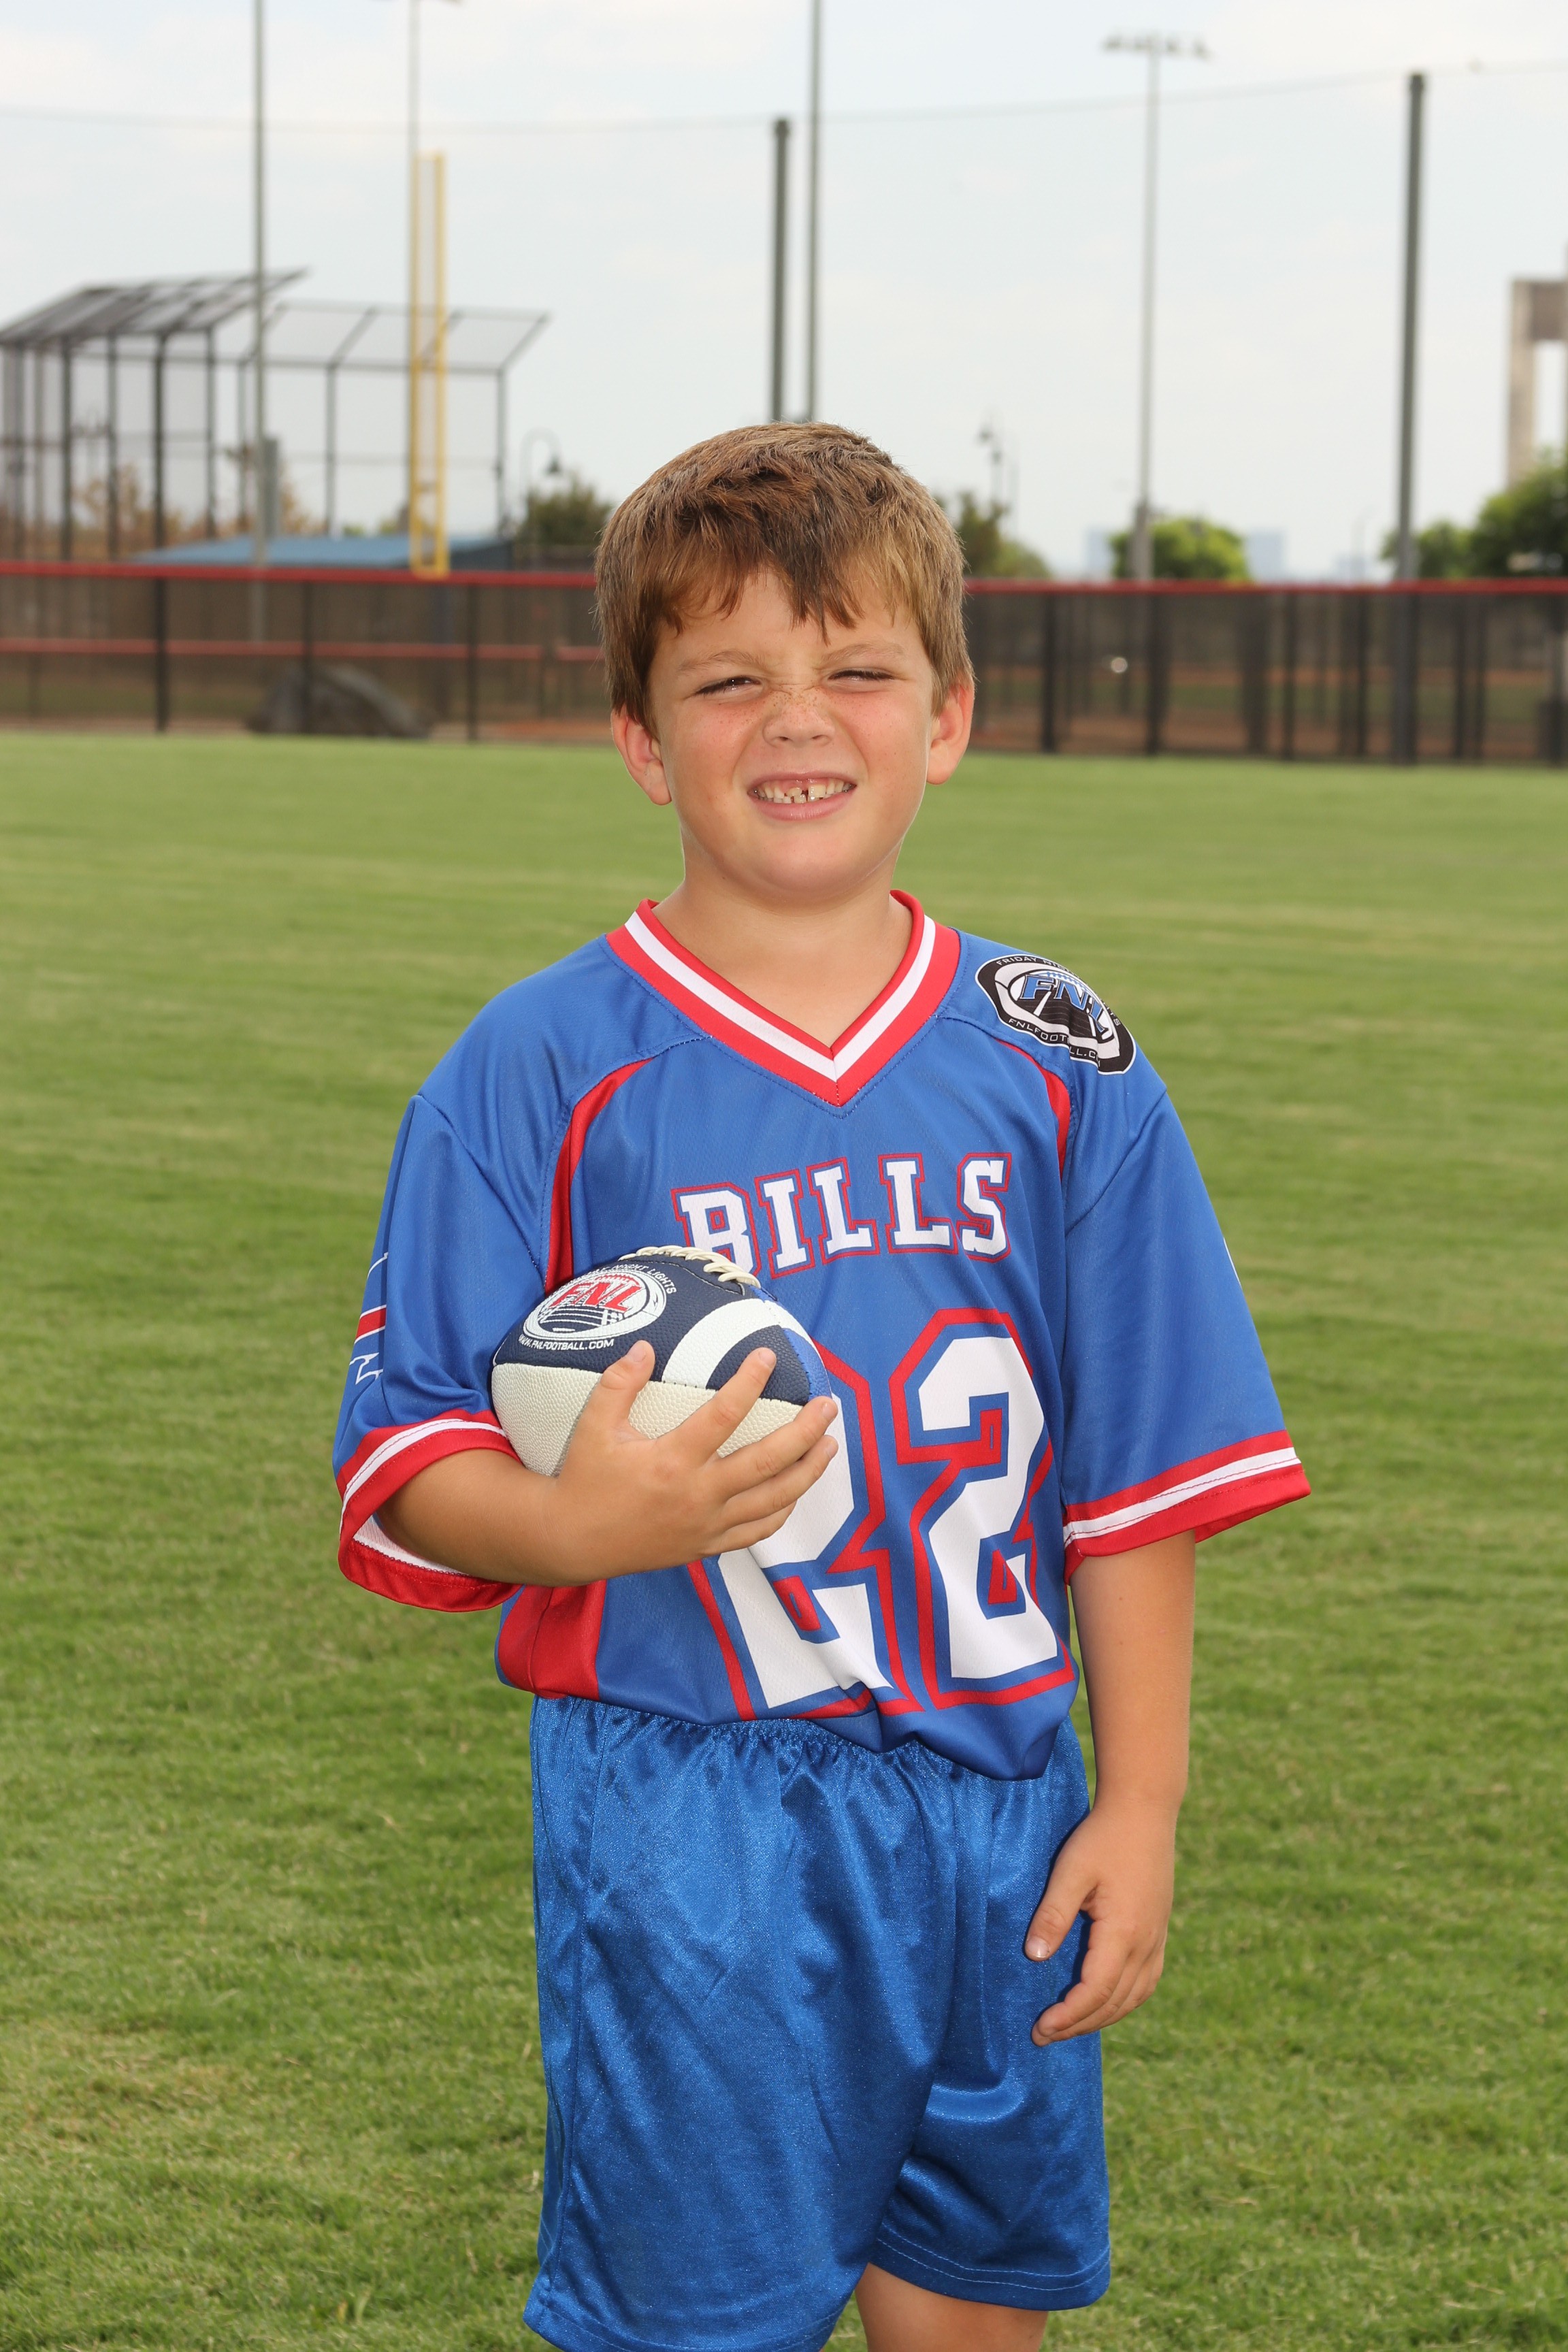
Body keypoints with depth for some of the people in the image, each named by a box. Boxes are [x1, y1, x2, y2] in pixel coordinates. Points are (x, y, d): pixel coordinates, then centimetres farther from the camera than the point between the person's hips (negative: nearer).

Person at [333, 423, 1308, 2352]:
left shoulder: (1057, 1069, 3)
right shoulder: (542, 1072, -5)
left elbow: (1141, 1470, 6)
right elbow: (403, 1460, -5)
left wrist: (1139, 1802, 2)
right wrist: (577, 1521, -25)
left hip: (992, 1807, 3)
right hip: (684, 1814, -3)